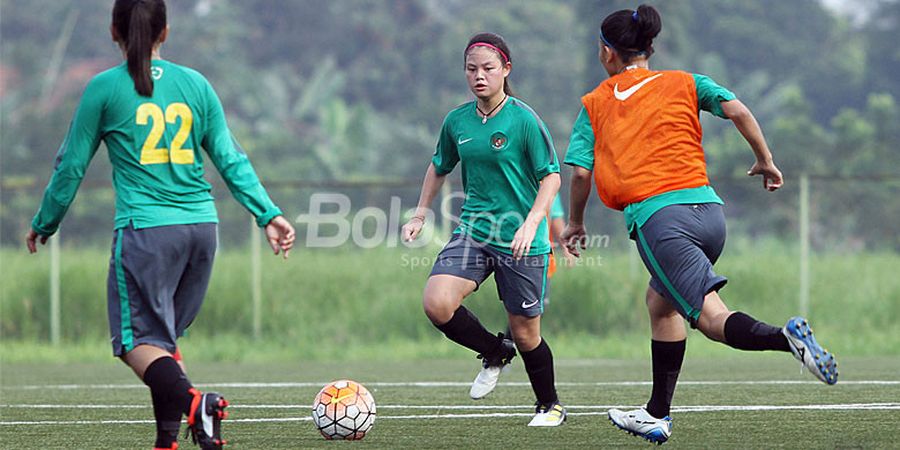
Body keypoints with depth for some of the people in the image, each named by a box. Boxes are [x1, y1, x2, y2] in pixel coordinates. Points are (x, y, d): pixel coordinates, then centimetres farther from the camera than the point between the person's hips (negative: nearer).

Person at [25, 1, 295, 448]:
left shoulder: (104, 89, -1)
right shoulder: (195, 84, 9)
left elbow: (71, 165, 5)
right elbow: (230, 158, 8)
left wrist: (44, 224, 17)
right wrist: (268, 213, 12)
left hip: (144, 228, -5)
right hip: (200, 226, 5)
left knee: (139, 338, -3)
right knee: (164, 334, 16)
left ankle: (191, 401, -30)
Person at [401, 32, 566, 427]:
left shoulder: (524, 119, -10)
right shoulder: (457, 121, 4)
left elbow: (551, 176, -8)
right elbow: (439, 167, 22)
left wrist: (531, 223, -21)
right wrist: (420, 215, 16)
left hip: (521, 241, -4)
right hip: (473, 231, 4)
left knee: (525, 334, 3)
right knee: (437, 302, -20)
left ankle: (550, 405, 30)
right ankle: (495, 353, 8)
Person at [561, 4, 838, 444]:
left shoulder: (595, 104, 12)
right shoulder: (684, 84, 16)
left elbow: (581, 172, 5)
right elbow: (737, 111, 1)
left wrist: (575, 222, 21)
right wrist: (765, 160, 12)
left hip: (656, 217, -5)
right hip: (707, 208, 5)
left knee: (713, 318, -12)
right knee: (660, 301, 24)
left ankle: (785, 336, -43)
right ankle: (657, 415, 23)